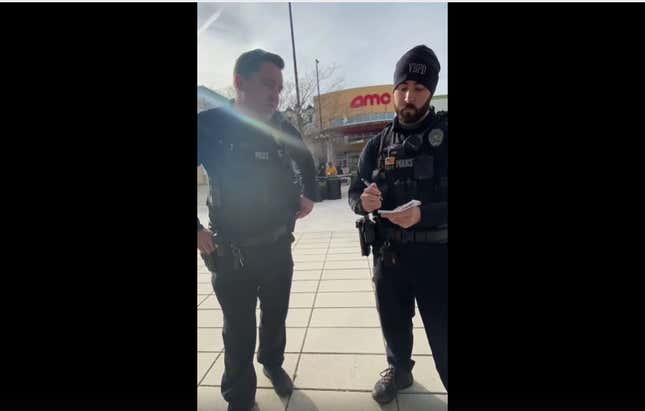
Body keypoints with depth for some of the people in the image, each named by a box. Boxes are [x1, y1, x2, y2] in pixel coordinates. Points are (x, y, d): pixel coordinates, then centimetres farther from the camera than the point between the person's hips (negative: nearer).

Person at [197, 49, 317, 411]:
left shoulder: (282, 126, -1)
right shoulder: (210, 125, -14)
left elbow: (306, 160, 19)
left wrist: (309, 196, 13)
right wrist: (197, 231, -12)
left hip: (279, 245, 4)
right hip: (232, 252, -3)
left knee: (276, 316, 23)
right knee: (239, 332, 12)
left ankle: (273, 363, 52)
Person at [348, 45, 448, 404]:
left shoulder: (444, 133, -7)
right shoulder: (377, 145, 2)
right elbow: (355, 193, 4)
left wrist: (424, 214, -28)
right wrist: (363, 202, -19)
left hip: (436, 255, -3)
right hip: (389, 253, 4)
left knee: (443, 335, 8)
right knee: (393, 323, 22)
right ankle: (399, 370, 50)